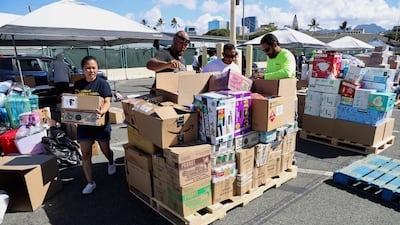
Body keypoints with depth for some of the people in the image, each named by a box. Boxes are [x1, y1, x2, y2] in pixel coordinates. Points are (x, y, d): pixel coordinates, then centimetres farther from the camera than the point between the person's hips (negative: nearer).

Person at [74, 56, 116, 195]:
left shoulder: (102, 83, -10)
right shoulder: (78, 84, 4)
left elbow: (107, 102, -18)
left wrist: (102, 111, -40)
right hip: (83, 123, 4)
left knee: (105, 150, 14)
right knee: (85, 154, 4)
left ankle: (111, 163, 49)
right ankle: (90, 183, 16)